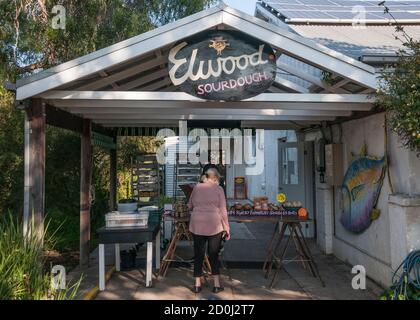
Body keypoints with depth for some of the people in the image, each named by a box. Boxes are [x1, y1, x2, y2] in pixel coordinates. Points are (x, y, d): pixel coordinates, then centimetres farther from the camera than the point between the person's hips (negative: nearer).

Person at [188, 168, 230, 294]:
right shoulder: (218, 189, -2)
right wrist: (226, 229, 0)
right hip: (214, 226, -2)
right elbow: (223, 211, -5)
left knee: (198, 255, 11)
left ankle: (197, 285, 18)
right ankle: (217, 285, 15)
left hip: (197, 226, 2)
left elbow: (190, 206, 15)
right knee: (214, 255, 10)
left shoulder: (197, 188, 7)